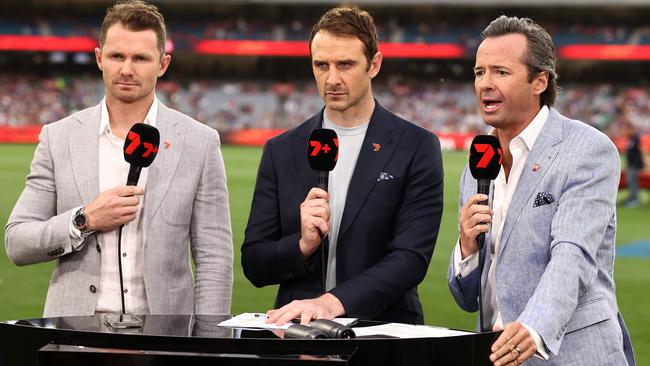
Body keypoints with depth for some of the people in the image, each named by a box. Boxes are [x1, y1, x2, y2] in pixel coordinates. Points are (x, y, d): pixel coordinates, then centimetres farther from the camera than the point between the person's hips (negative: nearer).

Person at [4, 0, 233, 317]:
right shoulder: (58, 138, 9)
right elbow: (17, 244, 8)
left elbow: (214, 260, 6)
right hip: (76, 328, 0)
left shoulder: (199, 143, 7)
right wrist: (84, 220, -6)